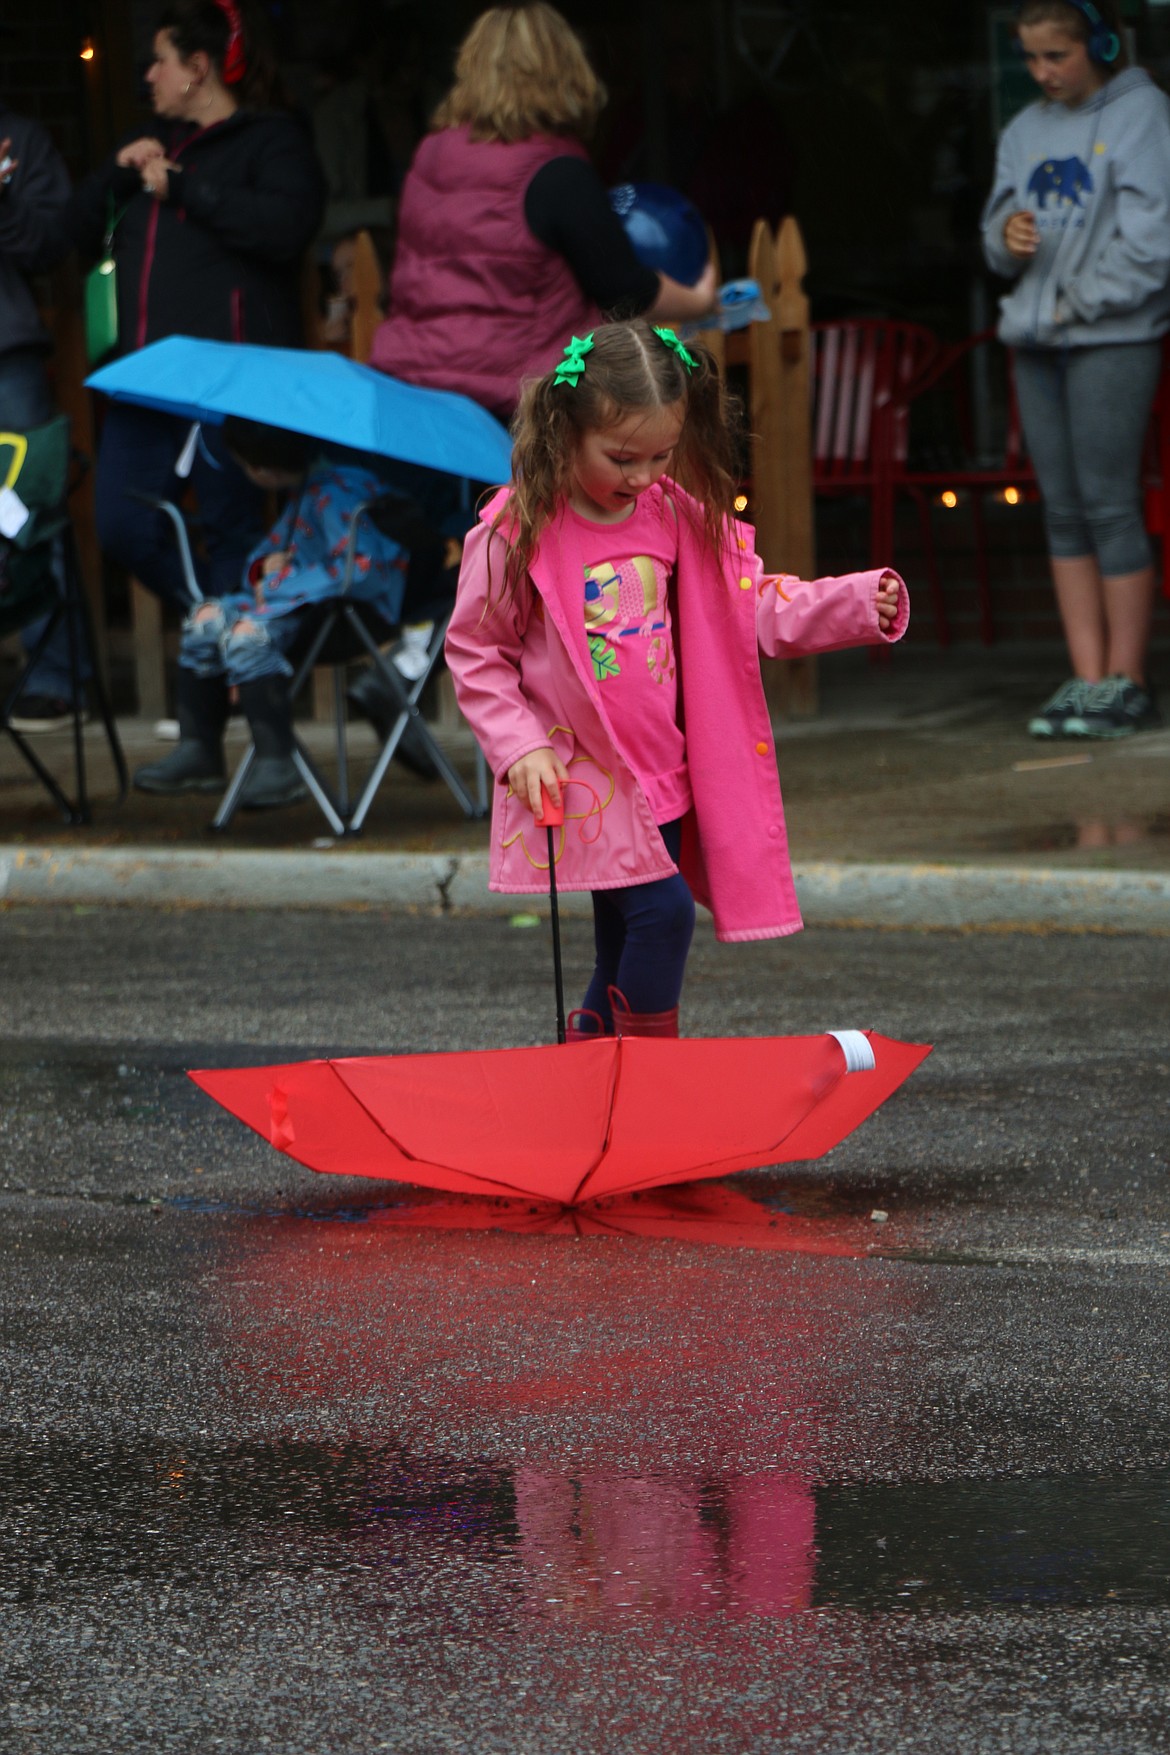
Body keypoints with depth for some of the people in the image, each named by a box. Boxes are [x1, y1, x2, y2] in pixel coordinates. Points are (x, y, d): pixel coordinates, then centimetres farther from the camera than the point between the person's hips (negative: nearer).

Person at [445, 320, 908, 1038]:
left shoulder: (679, 520, 2)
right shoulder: (518, 534, -13)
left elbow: (761, 607, 5)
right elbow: (474, 654, -4)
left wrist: (863, 603, -9)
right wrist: (519, 747, -14)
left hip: (664, 775, 6)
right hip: (579, 780, -6)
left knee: (625, 950, 12)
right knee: (662, 910, -18)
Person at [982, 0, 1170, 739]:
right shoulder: (1027, 131, 15)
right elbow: (999, 224, 18)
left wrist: (1083, 302, -10)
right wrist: (1007, 234, -5)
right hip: (1037, 340, 7)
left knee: (1109, 504, -7)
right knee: (1064, 510, 5)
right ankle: (1087, 677, 8)